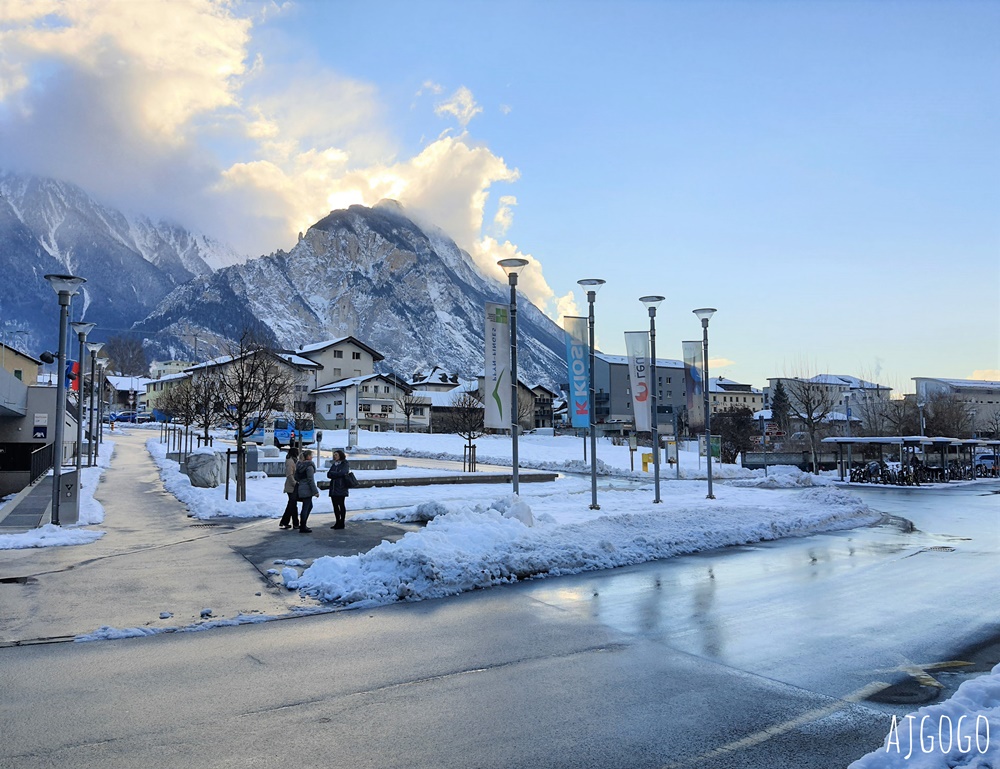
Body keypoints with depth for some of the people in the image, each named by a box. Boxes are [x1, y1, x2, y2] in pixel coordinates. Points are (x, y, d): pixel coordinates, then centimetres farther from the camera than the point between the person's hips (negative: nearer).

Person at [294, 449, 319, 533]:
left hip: (300, 488, 9)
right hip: (307, 489, -9)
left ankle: (302, 525, 23)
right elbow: (311, 480, -18)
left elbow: (296, 477, 15)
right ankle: (302, 528, 2)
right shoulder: (309, 466, -15)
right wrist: (315, 491, -15)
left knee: (309, 506, 20)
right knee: (306, 507, -2)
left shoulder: (299, 464, 11)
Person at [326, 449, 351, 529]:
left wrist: (332, 473, -4)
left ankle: (342, 523, 2)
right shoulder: (333, 464, 18)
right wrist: (337, 475, -11)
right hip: (333, 488, 6)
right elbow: (328, 475, 7)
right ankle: (338, 522, 16)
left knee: (341, 505, -3)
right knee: (335, 505, 7)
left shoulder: (345, 464, -1)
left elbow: (342, 473, -16)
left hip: (341, 488, -6)